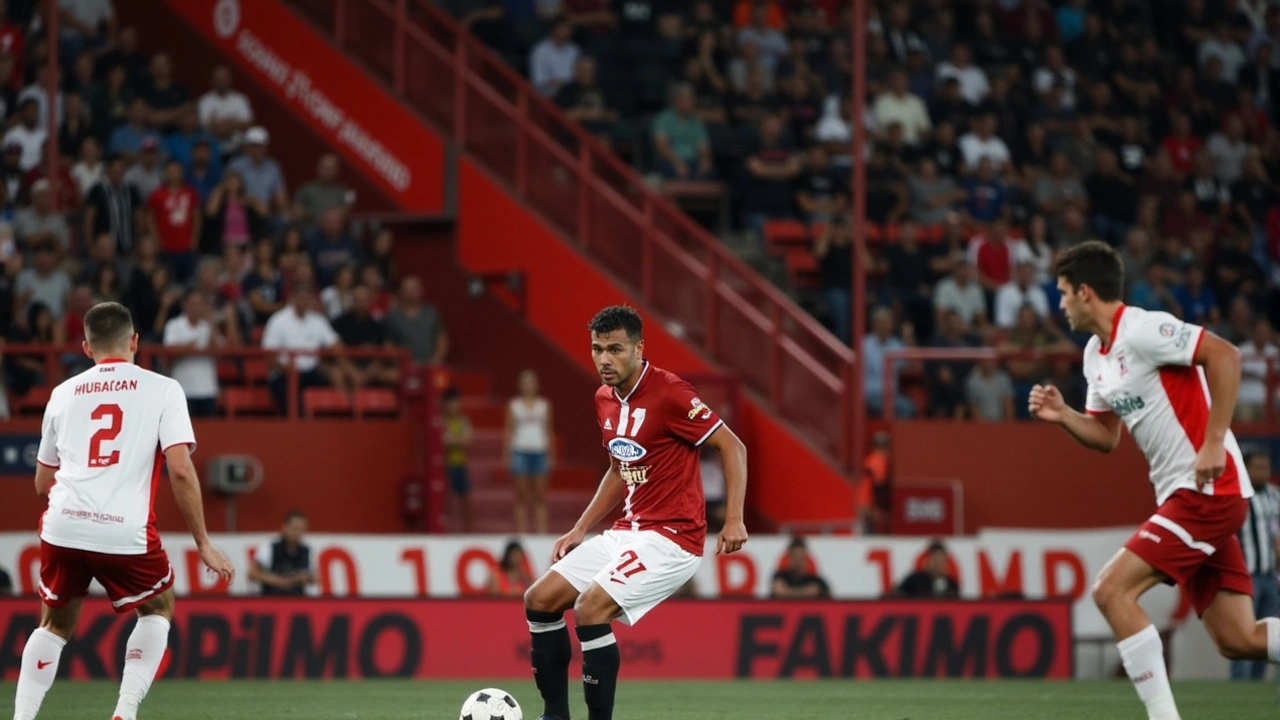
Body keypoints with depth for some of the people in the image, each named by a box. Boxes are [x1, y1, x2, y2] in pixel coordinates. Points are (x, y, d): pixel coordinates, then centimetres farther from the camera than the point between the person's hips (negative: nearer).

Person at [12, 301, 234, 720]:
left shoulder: (63, 394, 17)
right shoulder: (162, 389, 6)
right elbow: (180, 469, -5)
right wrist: (203, 543, 3)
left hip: (62, 527, 3)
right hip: (127, 530, -3)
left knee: (55, 624, 24)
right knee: (158, 608, 23)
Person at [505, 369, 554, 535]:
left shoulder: (544, 405, 10)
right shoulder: (513, 405, 6)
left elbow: (549, 432, 11)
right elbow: (508, 432, 5)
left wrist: (551, 456, 6)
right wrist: (506, 456, -2)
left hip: (540, 452, 1)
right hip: (520, 451, -1)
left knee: (540, 497, 0)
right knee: (522, 498, -2)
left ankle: (541, 532, -1)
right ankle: (520, 533, -2)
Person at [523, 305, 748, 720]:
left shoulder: (669, 394, -17)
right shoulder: (605, 400, 9)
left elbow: (732, 447, -14)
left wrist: (734, 520, -21)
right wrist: (581, 529, 17)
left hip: (672, 537, -9)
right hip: (627, 532, 9)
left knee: (591, 609, -24)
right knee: (540, 600, 3)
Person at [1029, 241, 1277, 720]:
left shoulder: (1142, 330, -14)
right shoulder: (1096, 355, 15)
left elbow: (1224, 355, -23)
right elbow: (1106, 435, 22)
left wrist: (1214, 442, -25)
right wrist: (1061, 416, 3)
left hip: (1207, 489, -9)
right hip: (1184, 496, 9)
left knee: (1112, 590, -14)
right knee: (1237, 641, 3)